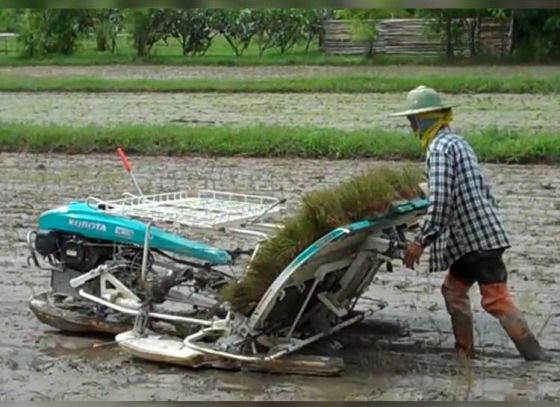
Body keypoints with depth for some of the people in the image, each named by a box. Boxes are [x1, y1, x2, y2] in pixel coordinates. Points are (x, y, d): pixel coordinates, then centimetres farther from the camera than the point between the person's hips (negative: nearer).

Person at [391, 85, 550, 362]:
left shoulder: (440, 148, -13)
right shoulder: (456, 142, 17)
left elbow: (440, 203, -21)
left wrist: (421, 241, -16)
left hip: (476, 237, -10)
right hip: (476, 237, 10)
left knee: (496, 300, -10)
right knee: (454, 289, 19)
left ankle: (537, 359, -10)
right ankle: (465, 353, 23)